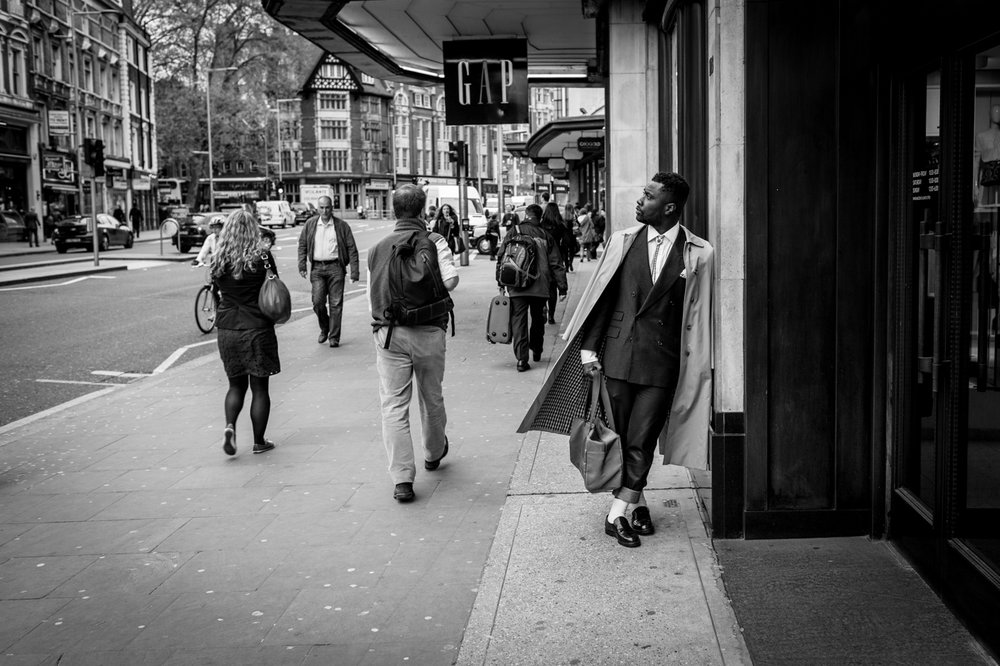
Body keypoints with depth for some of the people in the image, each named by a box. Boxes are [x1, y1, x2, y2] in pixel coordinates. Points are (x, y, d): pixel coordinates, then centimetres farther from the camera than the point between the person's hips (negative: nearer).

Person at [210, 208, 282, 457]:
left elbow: (217, 293, 9)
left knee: (236, 384, 18)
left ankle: (229, 426, -5)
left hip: (227, 329, 3)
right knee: (259, 387, 8)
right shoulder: (262, 257, -11)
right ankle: (259, 441, 15)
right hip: (258, 329, -3)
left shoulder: (218, 261, -2)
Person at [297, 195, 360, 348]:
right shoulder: (310, 224, 7)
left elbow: (352, 249, 1)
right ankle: (324, 329, 21)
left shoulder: (342, 226, 1)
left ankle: (334, 337, 6)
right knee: (317, 301, -6)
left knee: (336, 303, -2)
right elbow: (302, 244, 14)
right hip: (317, 268, 2)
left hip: (335, 267, -2)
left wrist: (355, 271, -4)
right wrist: (302, 265, 5)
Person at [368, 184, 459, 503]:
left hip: (388, 333, 1)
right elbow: (450, 279, -15)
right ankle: (434, 453, 42)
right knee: (432, 398, 20)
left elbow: (371, 298, 9)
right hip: (429, 332, 0)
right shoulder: (434, 241, -3)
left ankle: (402, 478, -7)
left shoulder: (377, 248, 5)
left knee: (393, 405, 1)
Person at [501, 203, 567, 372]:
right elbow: (556, 264, 6)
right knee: (538, 320, 21)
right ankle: (536, 351, 34)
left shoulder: (514, 231, 1)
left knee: (518, 321, 0)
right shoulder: (546, 236, 7)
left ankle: (521, 359, -10)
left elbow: (502, 257, 0)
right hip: (540, 287, 2)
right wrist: (562, 287, 8)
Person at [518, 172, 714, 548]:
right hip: (618, 353, 3)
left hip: (662, 361, -2)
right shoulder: (623, 241, 5)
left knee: (641, 441, -2)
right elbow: (601, 296, 6)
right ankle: (637, 503, 24)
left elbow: (699, 315, 1)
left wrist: (699, 368, 1)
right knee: (618, 436, 8)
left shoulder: (698, 254, -2)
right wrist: (588, 347, 1)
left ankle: (617, 515, 6)